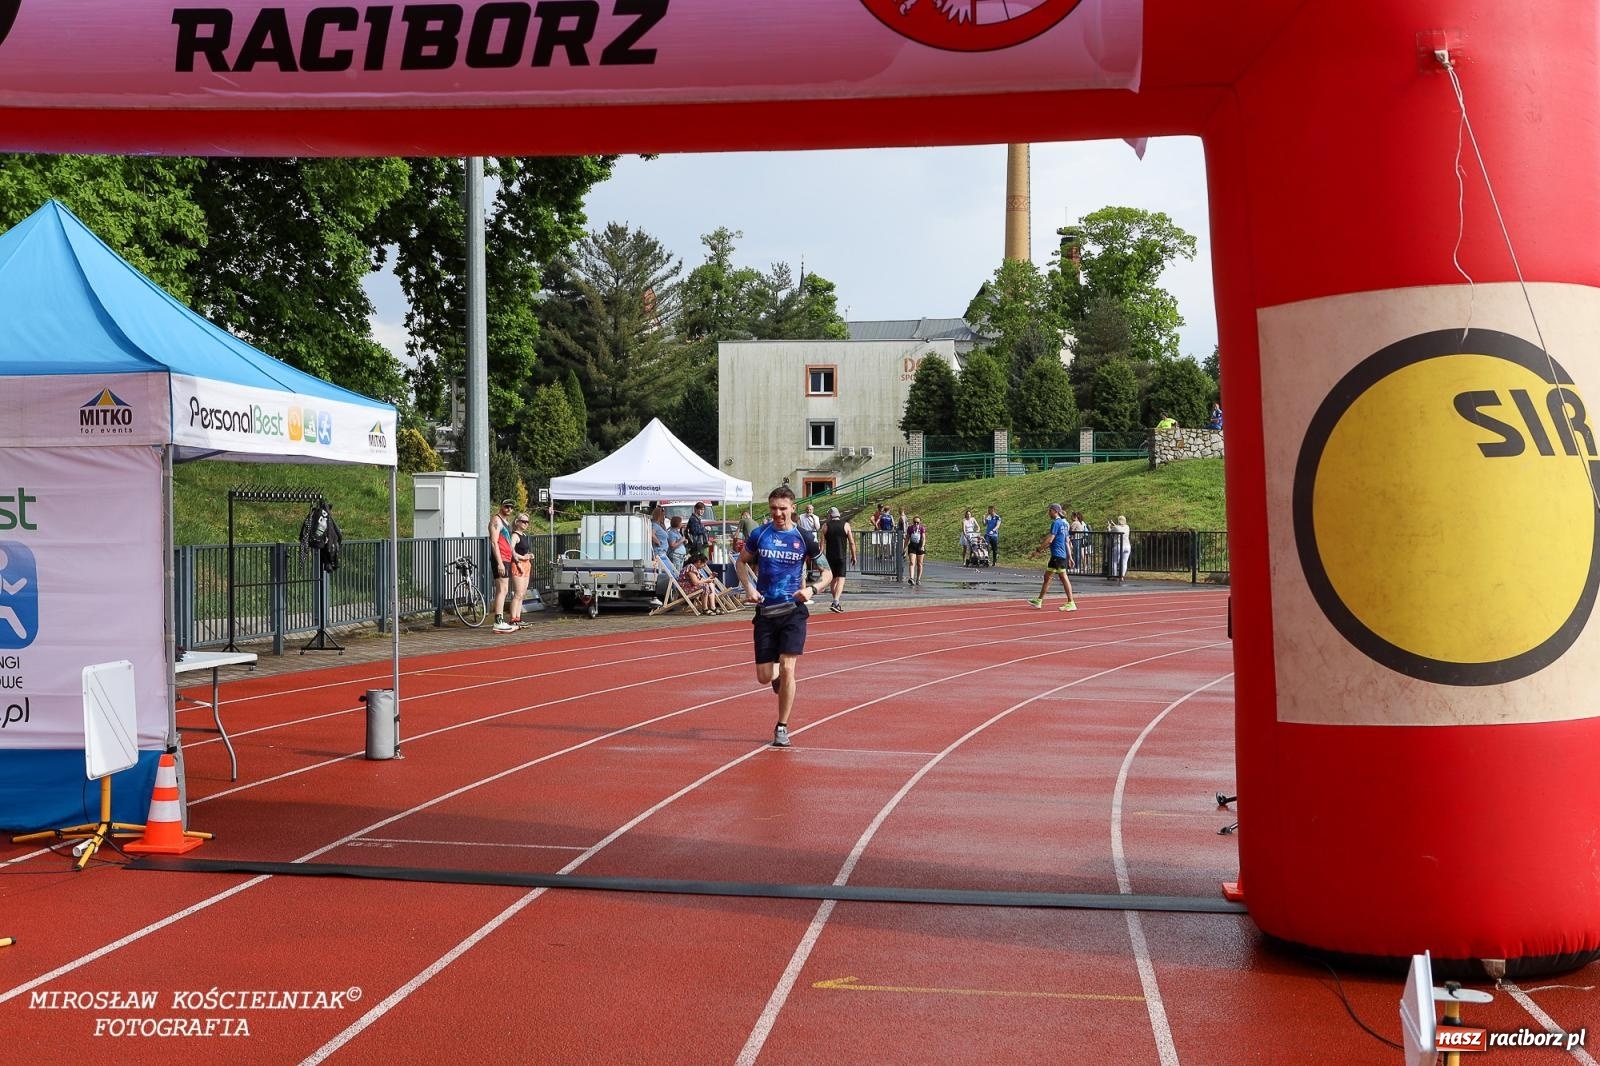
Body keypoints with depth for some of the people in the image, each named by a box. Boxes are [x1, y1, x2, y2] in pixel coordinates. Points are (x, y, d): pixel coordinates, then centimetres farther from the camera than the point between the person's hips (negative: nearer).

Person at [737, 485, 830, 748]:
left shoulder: (803, 538, -2)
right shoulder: (759, 534, 2)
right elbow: (742, 561, 17)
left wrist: (812, 589, -11)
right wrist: (748, 587, 0)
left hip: (793, 610, -2)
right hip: (765, 611, 2)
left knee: (787, 668, -12)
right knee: (764, 676, 1)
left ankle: (782, 727, 3)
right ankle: (778, 676, 40)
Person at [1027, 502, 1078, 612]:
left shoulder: (1056, 523, -13)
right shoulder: (1063, 523, 15)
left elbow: (1050, 540, -17)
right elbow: (1067, 542, 17)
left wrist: (1038, 550, -11)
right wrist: (1070, 557, 19)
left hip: (1058, 555, -10)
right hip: (1056, 555, 10)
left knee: (1063, 578, -7)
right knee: (1046, 577, 13)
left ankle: (1071, 603, -6)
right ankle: (1039, 601, 18)